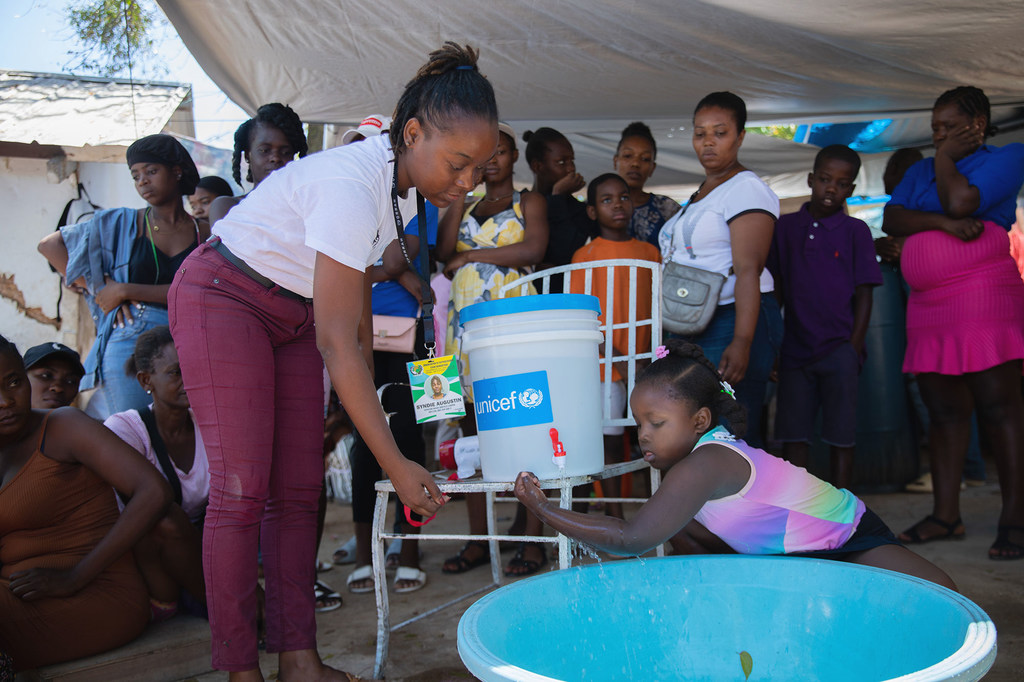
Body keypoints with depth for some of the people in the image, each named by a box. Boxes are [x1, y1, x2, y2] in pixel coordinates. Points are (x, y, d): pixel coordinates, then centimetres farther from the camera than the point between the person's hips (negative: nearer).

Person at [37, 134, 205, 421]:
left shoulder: (203, 236, 8)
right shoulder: (119, 224, 11)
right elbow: (49, 245, 13)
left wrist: (126, 291, -9)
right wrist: (96, 290, 3)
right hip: (128, 341, 0)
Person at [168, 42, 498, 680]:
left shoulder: (393, 176, -3)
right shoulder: (353, 186, -31)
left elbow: (358, 297, 7)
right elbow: (336, 342, -31)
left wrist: (363, 390, 3)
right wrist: (396, 465, -30)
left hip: (290, 317, 9)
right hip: (223, 299, -8)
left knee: (298, 490, 3)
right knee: (241, 490, -9)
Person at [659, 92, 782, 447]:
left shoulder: (747, 189, -6)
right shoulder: (700, 194, 22)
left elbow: (748, 270, -18)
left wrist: (742, 343, -27)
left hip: (733, 322, -9)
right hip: (690, 328, 9)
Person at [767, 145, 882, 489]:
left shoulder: (855, 231, 2)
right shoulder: (785, 227, 8)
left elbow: (863, 295, 0)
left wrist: (854, 348, -7)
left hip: (838, 349, -2)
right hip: (794, 350, 2)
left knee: (840, 438, 3)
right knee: (792, 436, 4)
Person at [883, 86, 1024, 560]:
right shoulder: (920, 171, 23)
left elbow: (960, 201, -15)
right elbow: (891, 219, 5)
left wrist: (947, 159, 3)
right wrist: (942, 222, -10)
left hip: (982, 289, -6)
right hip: (926, 302, 7)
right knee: (943, 409, 5)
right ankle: (945, 514, 9)